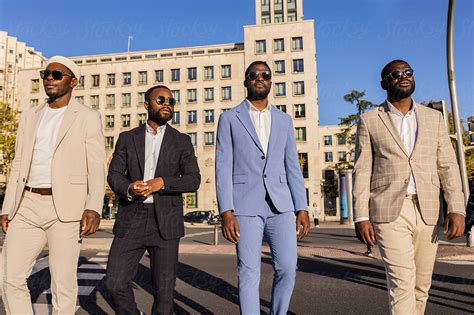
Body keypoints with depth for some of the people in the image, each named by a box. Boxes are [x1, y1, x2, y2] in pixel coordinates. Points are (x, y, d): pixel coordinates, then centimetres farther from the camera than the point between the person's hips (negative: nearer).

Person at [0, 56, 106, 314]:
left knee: (63, 282, 1)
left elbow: (97, 168, -6)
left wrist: (94, 207, -20)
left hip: (66, 207, -4)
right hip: (27, 206, 5)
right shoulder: (30, 117, 17)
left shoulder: (88, 118, 1)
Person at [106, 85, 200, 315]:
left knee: (164, 289, 4)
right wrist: (129, 189, -17)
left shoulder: (182, 142, 8)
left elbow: (193, 180, -1)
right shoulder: (127, 138, 11)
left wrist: (162, 182, -17)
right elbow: (114, 174, 4)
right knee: (116, 283, 0)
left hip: (165, 221, -1)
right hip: (131, 219, 1)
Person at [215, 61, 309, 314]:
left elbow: (292, 167, 12)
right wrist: (226, 212, -12)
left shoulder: (284, 120, 14)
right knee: (249, 274, 1)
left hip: (280, 205, 3)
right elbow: (223, 168, -3)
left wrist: (302, 208, 4)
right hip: (245, 205, -2)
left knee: (287, 268, 0)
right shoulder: (229, 118, 5)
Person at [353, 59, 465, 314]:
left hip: (427, 212, 4)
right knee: (402, 283, -10)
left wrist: (457, 209, -5)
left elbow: (447, 166, 7)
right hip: (388, 212, -3)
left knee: (421, 285, 12)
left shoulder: (434, 118, 13)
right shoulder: (369, 121, 4)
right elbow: (362, 171, -1)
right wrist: (361, 217, -8)